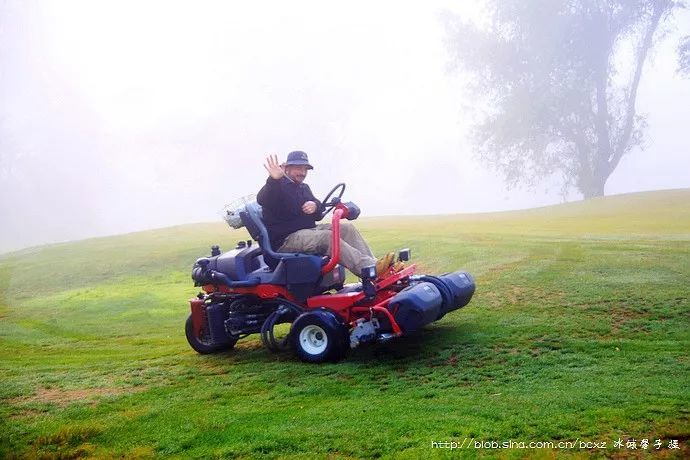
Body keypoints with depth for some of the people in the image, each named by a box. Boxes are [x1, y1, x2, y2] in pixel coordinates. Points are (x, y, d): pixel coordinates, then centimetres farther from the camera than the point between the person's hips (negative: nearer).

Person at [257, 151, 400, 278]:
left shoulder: (303, 188, 22)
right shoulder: (278, 186, -5)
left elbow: (318, 215, 20)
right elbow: (262, 200, -27)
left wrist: (315, 206, -6)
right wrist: (274, 180, -48)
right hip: (285, 239, -9)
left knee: (346, 227, -9)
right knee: (328, 237, -33)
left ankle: (373, 263, -23)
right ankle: (371, 269, -45)